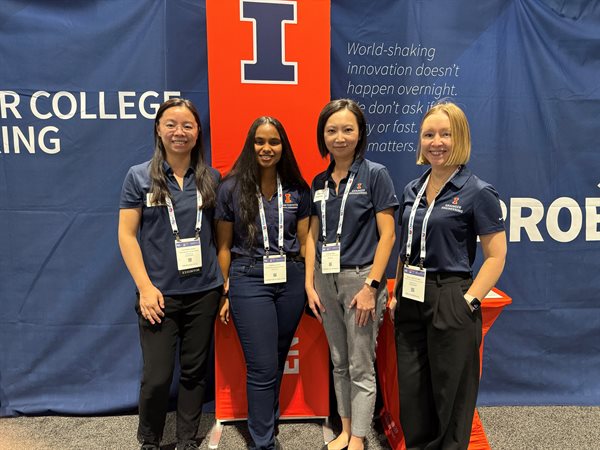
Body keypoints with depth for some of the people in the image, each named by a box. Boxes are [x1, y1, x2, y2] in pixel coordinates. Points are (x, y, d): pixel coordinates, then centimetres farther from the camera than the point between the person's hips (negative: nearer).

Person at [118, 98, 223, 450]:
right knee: (157, 377, 3)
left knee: (195, 370, 13)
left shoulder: (211, 178, 4)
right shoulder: (140, 176, -2)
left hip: (203, 291, 2)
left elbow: (219, 234, 9)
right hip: (159, 292, -2)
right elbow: (127, 235, -3)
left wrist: (225, 282, 4)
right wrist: (145, 287, -10)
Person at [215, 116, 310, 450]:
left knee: (278, 360, 15)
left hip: (291, 280, 3)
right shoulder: (232, 188, -2)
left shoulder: (297, 189, 4)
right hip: (249, 280, -3)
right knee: (262, 367, -1)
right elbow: (224, 245, 3)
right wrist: (224, 291, 2)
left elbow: (305, 241, 9)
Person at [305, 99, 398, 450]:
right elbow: (313, 236, 10)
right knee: (339, 363, 16)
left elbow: (387, 234, -10)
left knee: (361, 367, 4)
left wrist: (372, 286, -15)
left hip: (359, 278, -5)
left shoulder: (375, 174, -6)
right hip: (326, 280, 5)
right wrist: (310, 284, 4)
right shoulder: (320, 182, 9)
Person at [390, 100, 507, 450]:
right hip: (411, 302, 6)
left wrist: (469, 301, -17)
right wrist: (397, 294, 8)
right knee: (411, 391, 15)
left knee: (450, 393, 10)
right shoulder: (412, 190, 9)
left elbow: (496, 256, -9)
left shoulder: (478, 192, -8)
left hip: (451, 301, -5)